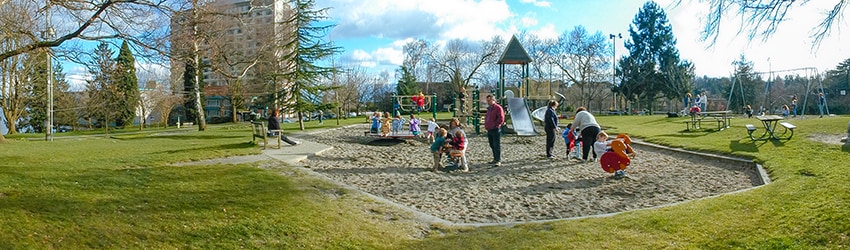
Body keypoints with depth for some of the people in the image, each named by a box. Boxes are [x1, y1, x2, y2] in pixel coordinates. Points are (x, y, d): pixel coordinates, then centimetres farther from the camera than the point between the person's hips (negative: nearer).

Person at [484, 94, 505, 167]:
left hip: (495, 130, -9)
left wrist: (495, 125, -12)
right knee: (492, 145, 13)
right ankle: (495, 159, 23)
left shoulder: (498, 108, -10)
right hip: (489, 130, 9)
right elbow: (486, 117, 29)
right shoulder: (489, 108, 18)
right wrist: (486, 125, 16)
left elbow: (501, 119, -16)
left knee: (497, 145, -8)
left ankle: (498, 160, -7)